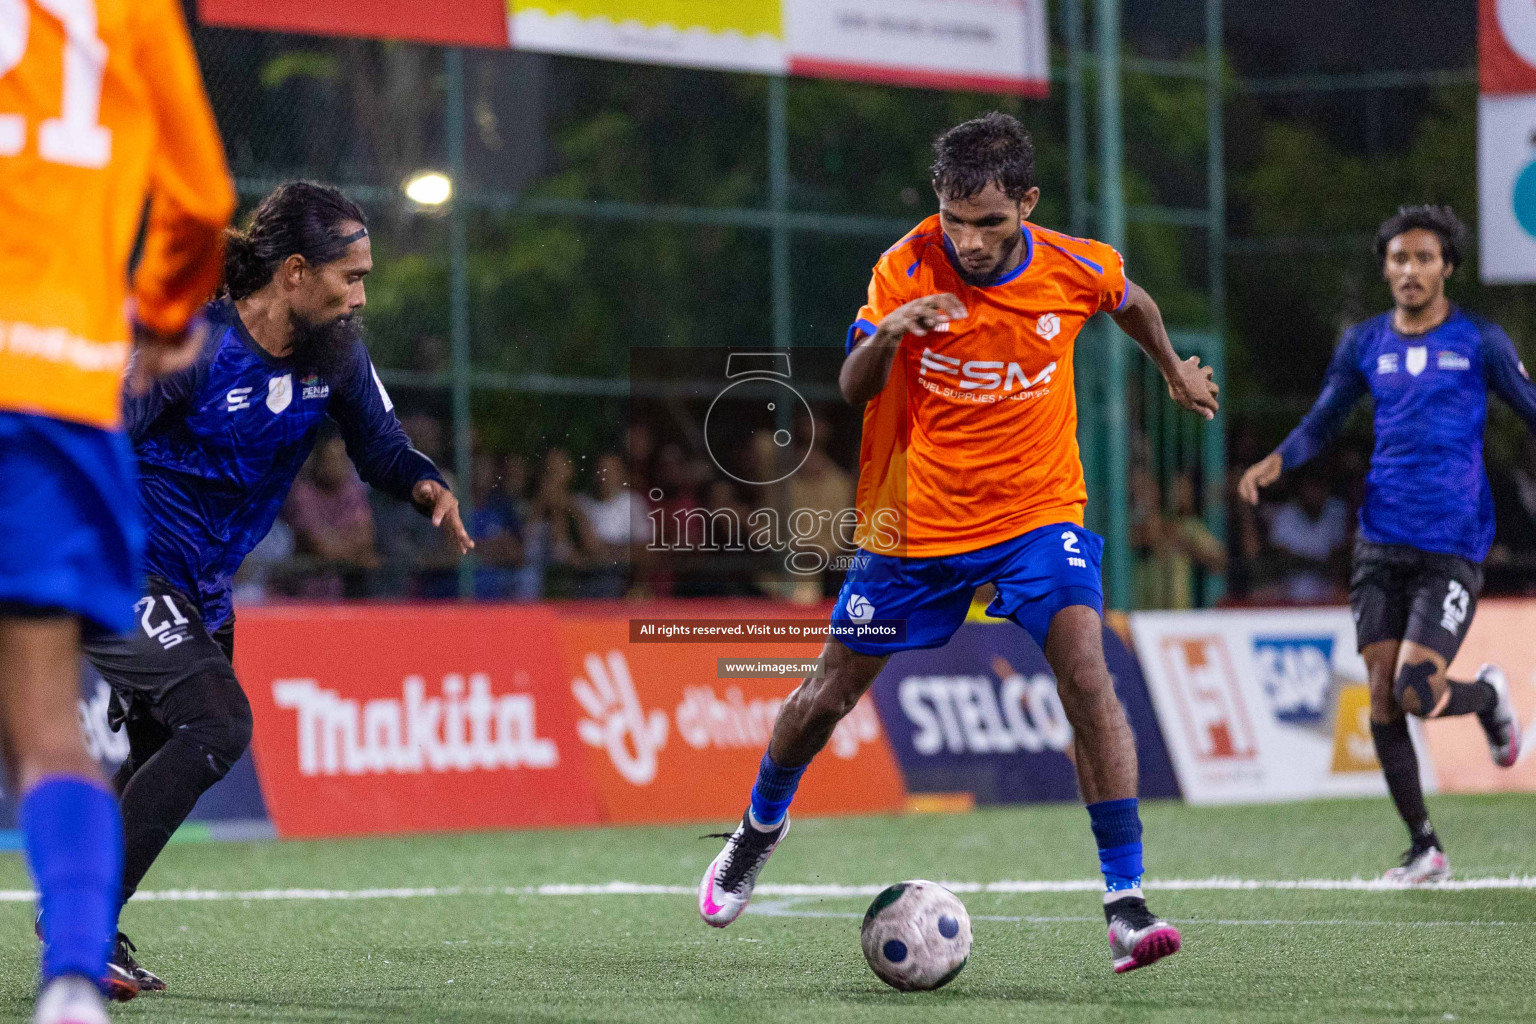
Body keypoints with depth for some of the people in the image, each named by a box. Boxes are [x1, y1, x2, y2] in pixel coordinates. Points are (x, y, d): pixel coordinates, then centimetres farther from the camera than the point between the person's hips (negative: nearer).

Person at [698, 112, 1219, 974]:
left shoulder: (1077, 270, -12)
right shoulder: (909, 268, -16)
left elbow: (1133, 304, 13)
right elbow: (853, 390, -19)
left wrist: (1175, 371, 29)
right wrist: (888, 335, -40)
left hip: (1038, 508, 0)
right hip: (918, 515, 0)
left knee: (1086, 675, -23)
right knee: (831, 696, 11)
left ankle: (1127, 904, -22)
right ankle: (760, 828, 43)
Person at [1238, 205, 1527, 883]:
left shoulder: (1480, 342, 0)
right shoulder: (1365, 345, 9)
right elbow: (1321, 424, 18)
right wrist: (1276, 462, 0)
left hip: (1453, 550, -4)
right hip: (1381, 544, 4)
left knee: (1416, 692, -17)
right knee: (1383, 699, -3)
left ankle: (1488, 695, 19)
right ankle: (1424, 848, 10)